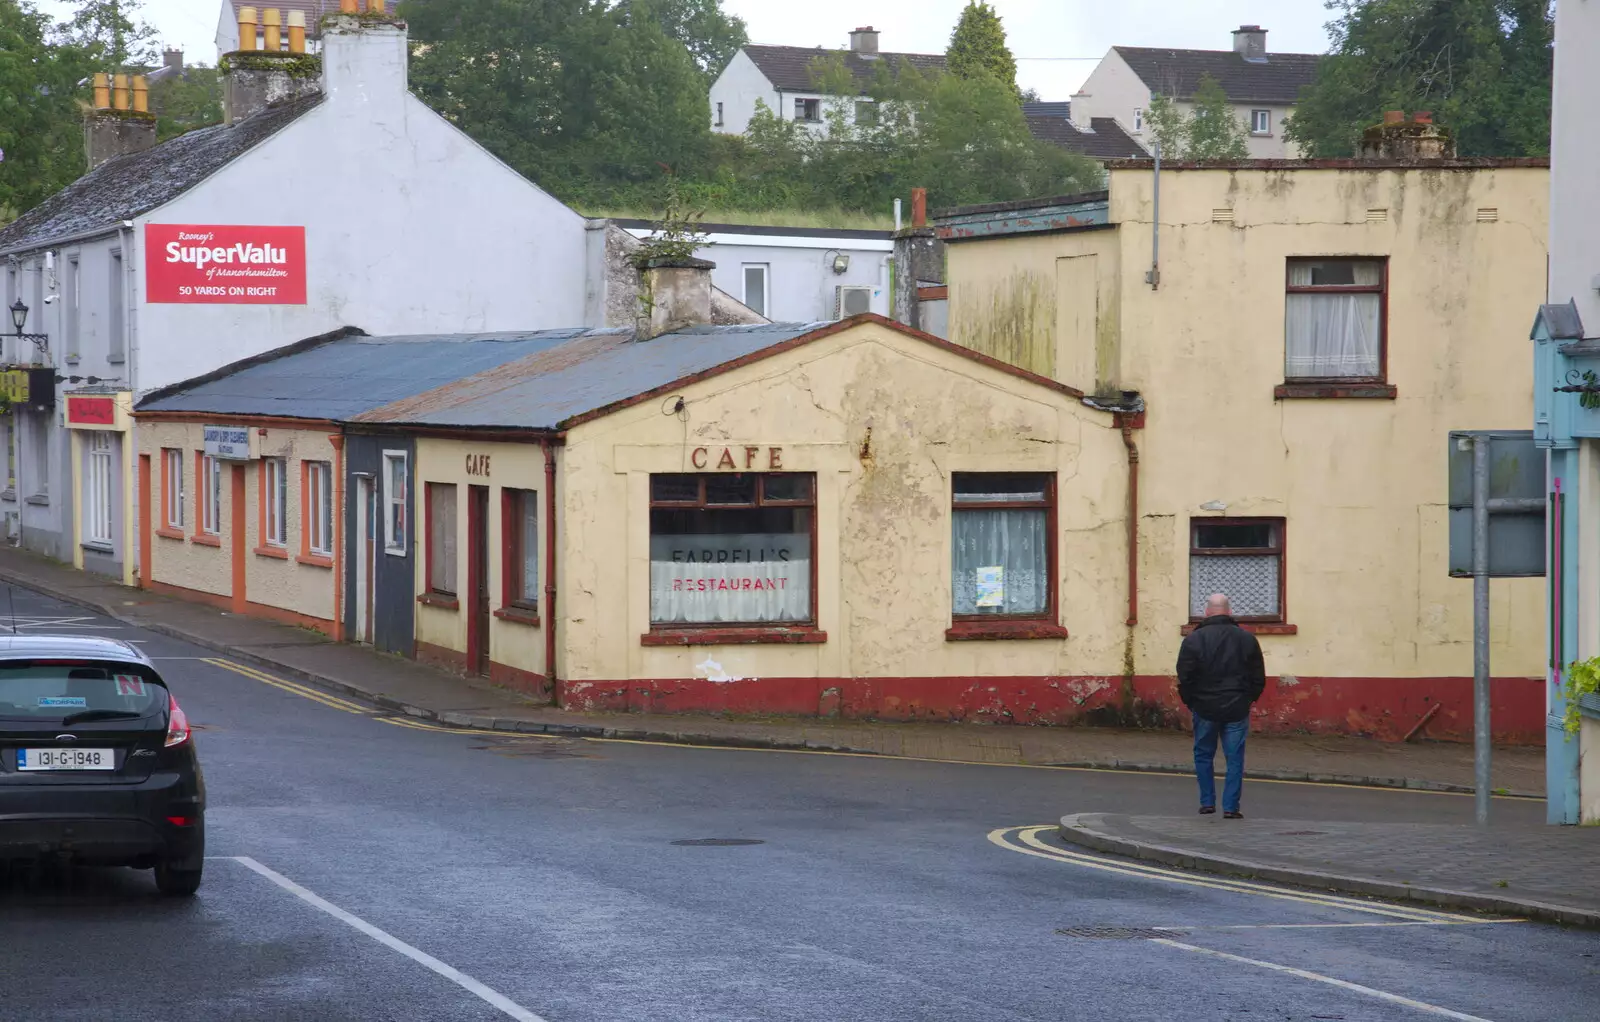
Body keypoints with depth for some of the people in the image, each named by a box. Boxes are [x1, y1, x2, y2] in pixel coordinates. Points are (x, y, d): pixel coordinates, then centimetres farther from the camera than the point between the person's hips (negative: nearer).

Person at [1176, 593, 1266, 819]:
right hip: (1237, 710, 1)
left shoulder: (1194, 639, -7)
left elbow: (1184, 677, -7)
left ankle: (1207, 802, 16)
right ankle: (1230, 807, 0)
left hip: (1205, 707, -1)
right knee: (1234, 759, 4)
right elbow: (1259, 677, 5)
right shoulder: (1246, 639, 1)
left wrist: (1190, 701, 7)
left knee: (1203, 755, 15)